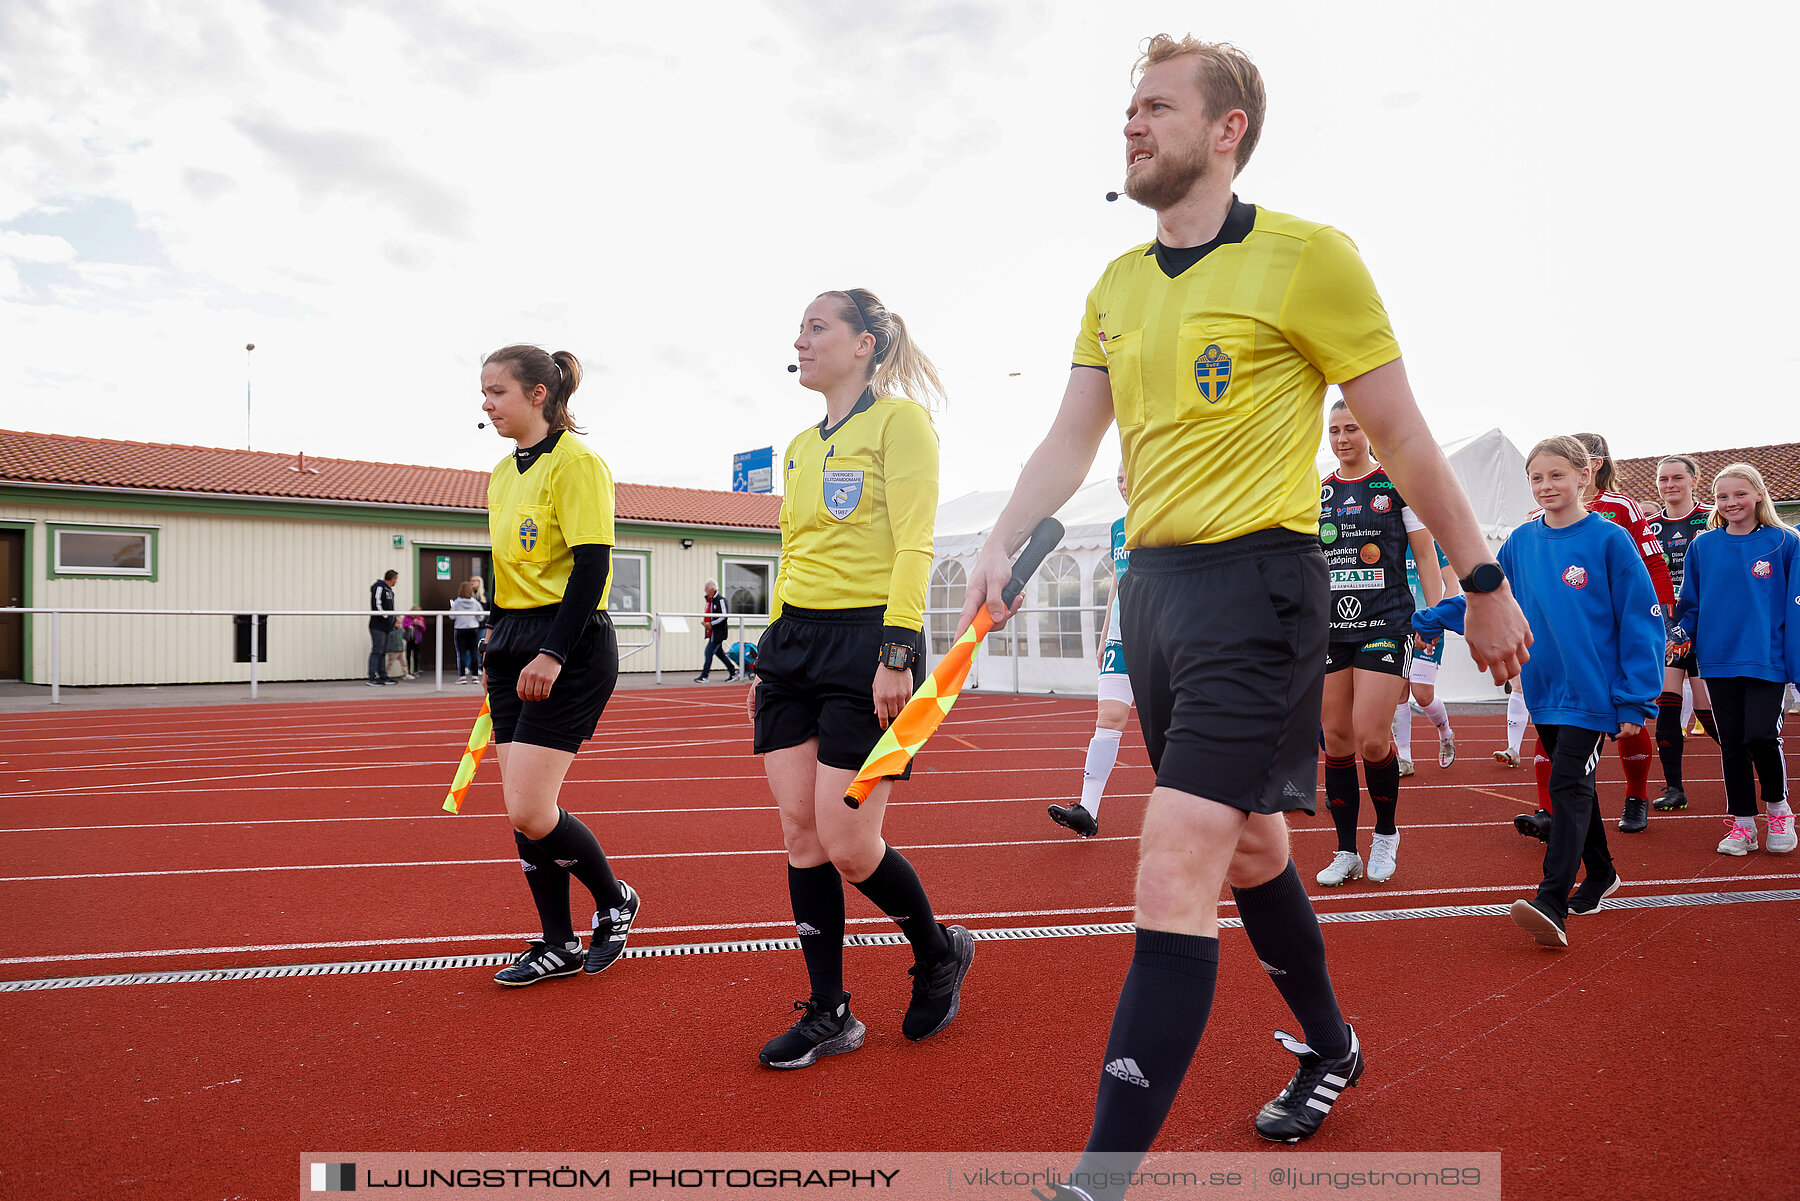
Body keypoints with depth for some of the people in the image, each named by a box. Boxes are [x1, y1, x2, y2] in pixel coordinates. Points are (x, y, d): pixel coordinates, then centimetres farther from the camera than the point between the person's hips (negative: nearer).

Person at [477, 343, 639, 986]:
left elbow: (591, 564, -17)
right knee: (521, 812, 7)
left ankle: (614, 900, 14)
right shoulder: (502, 473, 16)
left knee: (530, 813, -12)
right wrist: (499, 639, 20)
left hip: (571, 649, -9)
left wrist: (552, 654, -22)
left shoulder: (576, 461, -10)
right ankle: (559, 945, 20)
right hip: (513, 644, 9)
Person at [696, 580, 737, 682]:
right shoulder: (708, 600, 13)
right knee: (719, 652, 14)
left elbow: (724, 616, -17)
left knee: (709, 652, -8)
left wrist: (711, 624, -19)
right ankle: (733, 672, 23)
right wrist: (704, 621, 4)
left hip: (718, 632, -9)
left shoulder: (720, 600, -14)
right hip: (711, 632, 9)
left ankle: (704, 676, -2)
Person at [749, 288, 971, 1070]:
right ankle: (828, 1013, 17)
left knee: (847, 843, -6)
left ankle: (940, 953, 23)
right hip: (794, 639, 8)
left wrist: (897, 652, -20)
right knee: (799, 830, 4)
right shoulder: (800, 446, 18)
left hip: (865, 642, -7)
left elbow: (913, 545, -13)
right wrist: (770, 660, 20)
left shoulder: (898, 420, -5)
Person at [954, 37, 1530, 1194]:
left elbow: (1402, 434, -3)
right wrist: (1003, 544, -4)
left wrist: (1486, 583, 2)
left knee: (1175, 872, -14)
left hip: (1257, 580, -7)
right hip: (1153, 583, 7)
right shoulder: (1116, 286, 12)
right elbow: (1071, 438, 11)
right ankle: (1331, 1048, 42)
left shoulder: (1304, 255, -6)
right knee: (1250, 844, 19)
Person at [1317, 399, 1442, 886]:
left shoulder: (1396, 485, 1)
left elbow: (1426, 555, 4)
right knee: (1336, 739, 3)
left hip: (1386, 622, -4)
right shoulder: (1318, 492, 11)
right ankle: (1346, 852, 14)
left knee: (1371, 738, -12)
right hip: (1331, 627, 4)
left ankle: (1386, 832, 15)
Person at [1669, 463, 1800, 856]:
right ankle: (1742, 823, 19)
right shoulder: (1702, 546, 6)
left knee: (1760, 736, -12)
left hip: (1766, 659, -3)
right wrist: (1679, 638, -3)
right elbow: (1690, 602, 13)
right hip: (1718, 659, 3)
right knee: (1731, 742, 7)